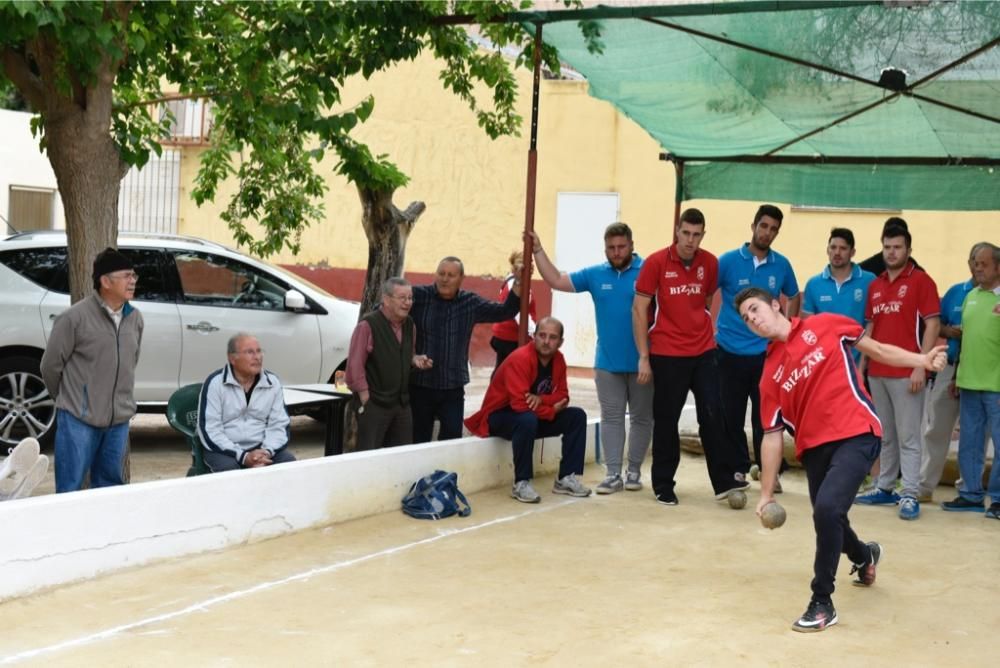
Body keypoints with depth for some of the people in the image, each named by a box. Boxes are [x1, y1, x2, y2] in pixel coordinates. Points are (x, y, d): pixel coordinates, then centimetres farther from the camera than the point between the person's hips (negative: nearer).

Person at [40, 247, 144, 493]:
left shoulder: (134, 318, 5)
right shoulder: (75, 317, -13)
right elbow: (51, 365, -4)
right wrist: (68, 399, 7)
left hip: (119, 418, 6)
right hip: (79, 418, -6)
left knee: (110, 486, 14)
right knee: (70, 489, -1)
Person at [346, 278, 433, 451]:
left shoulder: (409, 324, 10)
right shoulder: (368, 325, -12)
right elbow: (355, 366, -13)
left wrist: (416, 359, 2)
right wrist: (366, 399, -13)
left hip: (402, 403, 7)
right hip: (374, 404, -7)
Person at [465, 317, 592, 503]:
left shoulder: (558, 359, -2)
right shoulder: (520, 359, -26)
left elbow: (563, 395, -2)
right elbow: (520, 404, -32)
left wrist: (541, 399, -25)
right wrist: (553, 410, -19)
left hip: (535, 414, 8)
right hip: (499, 417, -8)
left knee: (577, 416, -8)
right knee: (528, 419, -39)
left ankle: (566, 478, -6)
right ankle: (521, 484, -28)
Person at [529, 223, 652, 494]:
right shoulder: (595, 275, 5)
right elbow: (556, 281, 7)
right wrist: (538, 250, 0)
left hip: (642, 362, -3)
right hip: (607, 362, 3)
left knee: (641, 417, 8)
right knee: (611, 418, 5)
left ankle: (634, 471, 19)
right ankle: (613, 474, 9)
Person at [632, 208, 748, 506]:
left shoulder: (710, 263, 1)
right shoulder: (656, 262, -8)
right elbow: (639, 308, -6)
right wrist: (643, 357, -9)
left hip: (703, 352, 3)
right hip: (666, 354, -3)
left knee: (714, 414, -1)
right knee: (666, 420, 5)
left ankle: (724, 480, 5)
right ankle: (663, 485, 15)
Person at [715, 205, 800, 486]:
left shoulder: (781, 265, 4)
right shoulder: (728, 261, -4)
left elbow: (793, 297, 20)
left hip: (766, 352, 1)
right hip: (730, 352, -1)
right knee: (731, 416, 6)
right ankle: (737, 469, 17)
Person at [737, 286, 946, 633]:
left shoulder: (824, 325, 2)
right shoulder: (770, 374, 8)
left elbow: (876, 349, 11)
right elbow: (773, 435, 8)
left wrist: (921, 360, 0)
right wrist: (766, 493, 4)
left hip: (856, 435, -5)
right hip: (814, 448, 5)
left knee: (827, 508, -23)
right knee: (827, 518, 17)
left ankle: (822, 604, -8)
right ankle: (864, 556, 55)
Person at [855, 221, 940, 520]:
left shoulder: (921, 281, -4)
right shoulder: (874, 285, 14)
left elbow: (932, 325, -8)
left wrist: (921, 366, -14)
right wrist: (861, 365, 14)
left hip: (906, 373, -6)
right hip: (877, 373, 6)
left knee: (908, 437, -5)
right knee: (885, 436, 13)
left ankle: (910, 495, -4)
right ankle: (885, 488, 20)